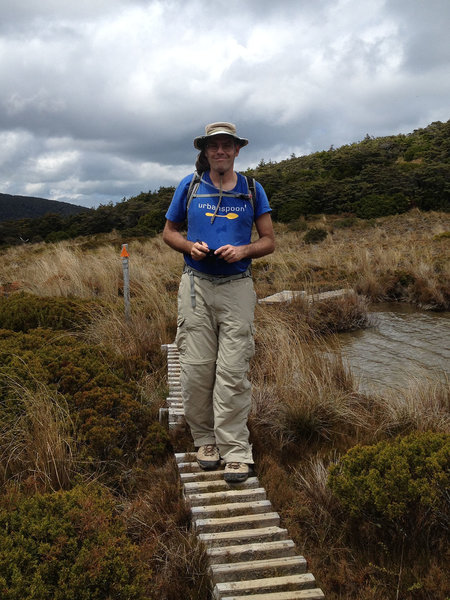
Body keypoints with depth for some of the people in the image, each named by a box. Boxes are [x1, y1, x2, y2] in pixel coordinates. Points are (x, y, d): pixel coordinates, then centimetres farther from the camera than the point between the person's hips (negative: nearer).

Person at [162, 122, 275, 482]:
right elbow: (169, 231, 15)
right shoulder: (189, 186, 8)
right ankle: (205, 439, 17)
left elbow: (269, 241, 10)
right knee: (197, 368, 0)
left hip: (237, 287, 0)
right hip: (196, 285, 1)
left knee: (233, 371, -5)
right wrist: (190, 247, -6)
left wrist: (244, 250, -11)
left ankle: (236, 451, 0)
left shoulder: (252, 190, 8)